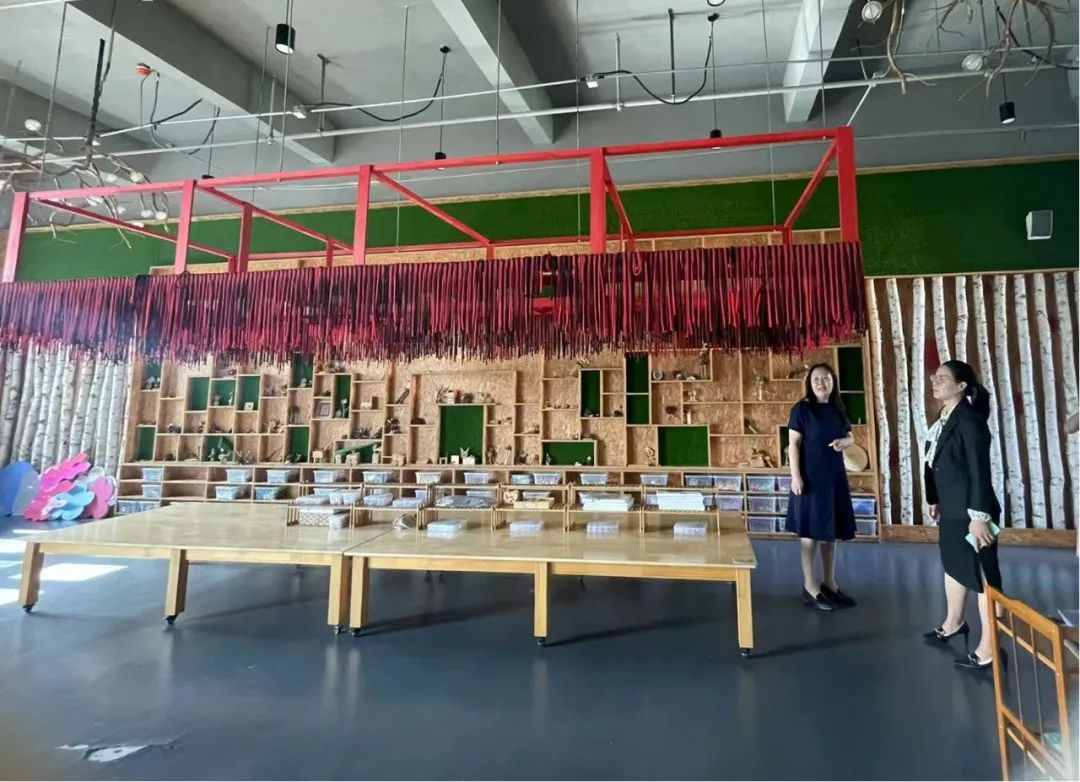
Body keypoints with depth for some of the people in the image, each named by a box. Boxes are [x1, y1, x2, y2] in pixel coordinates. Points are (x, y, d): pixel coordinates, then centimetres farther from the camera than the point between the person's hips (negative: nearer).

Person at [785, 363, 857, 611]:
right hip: (811, 477, -6)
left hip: (835, 476, 6)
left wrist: (844, 442, -6)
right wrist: (796, 476, -17)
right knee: (810, 530, 0)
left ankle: (829, 583, 25)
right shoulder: (802, 409, -8)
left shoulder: (837, 408, 9)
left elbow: (850, 436, 18)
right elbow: (794, 443, -11)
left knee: (831, 529, 13)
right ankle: (810, 586, 9)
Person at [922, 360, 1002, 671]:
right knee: (953, 565, 23)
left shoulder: (970, 420, -17)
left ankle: (988, 649, 10)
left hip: (971, 511, -9)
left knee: (982, 576, 0)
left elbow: (980, 470, -21)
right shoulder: (944, 419, 9)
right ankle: (954, 622, 42)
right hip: (951, 509, 9)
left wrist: (979, 516, -23)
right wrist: (935, 500, 18)